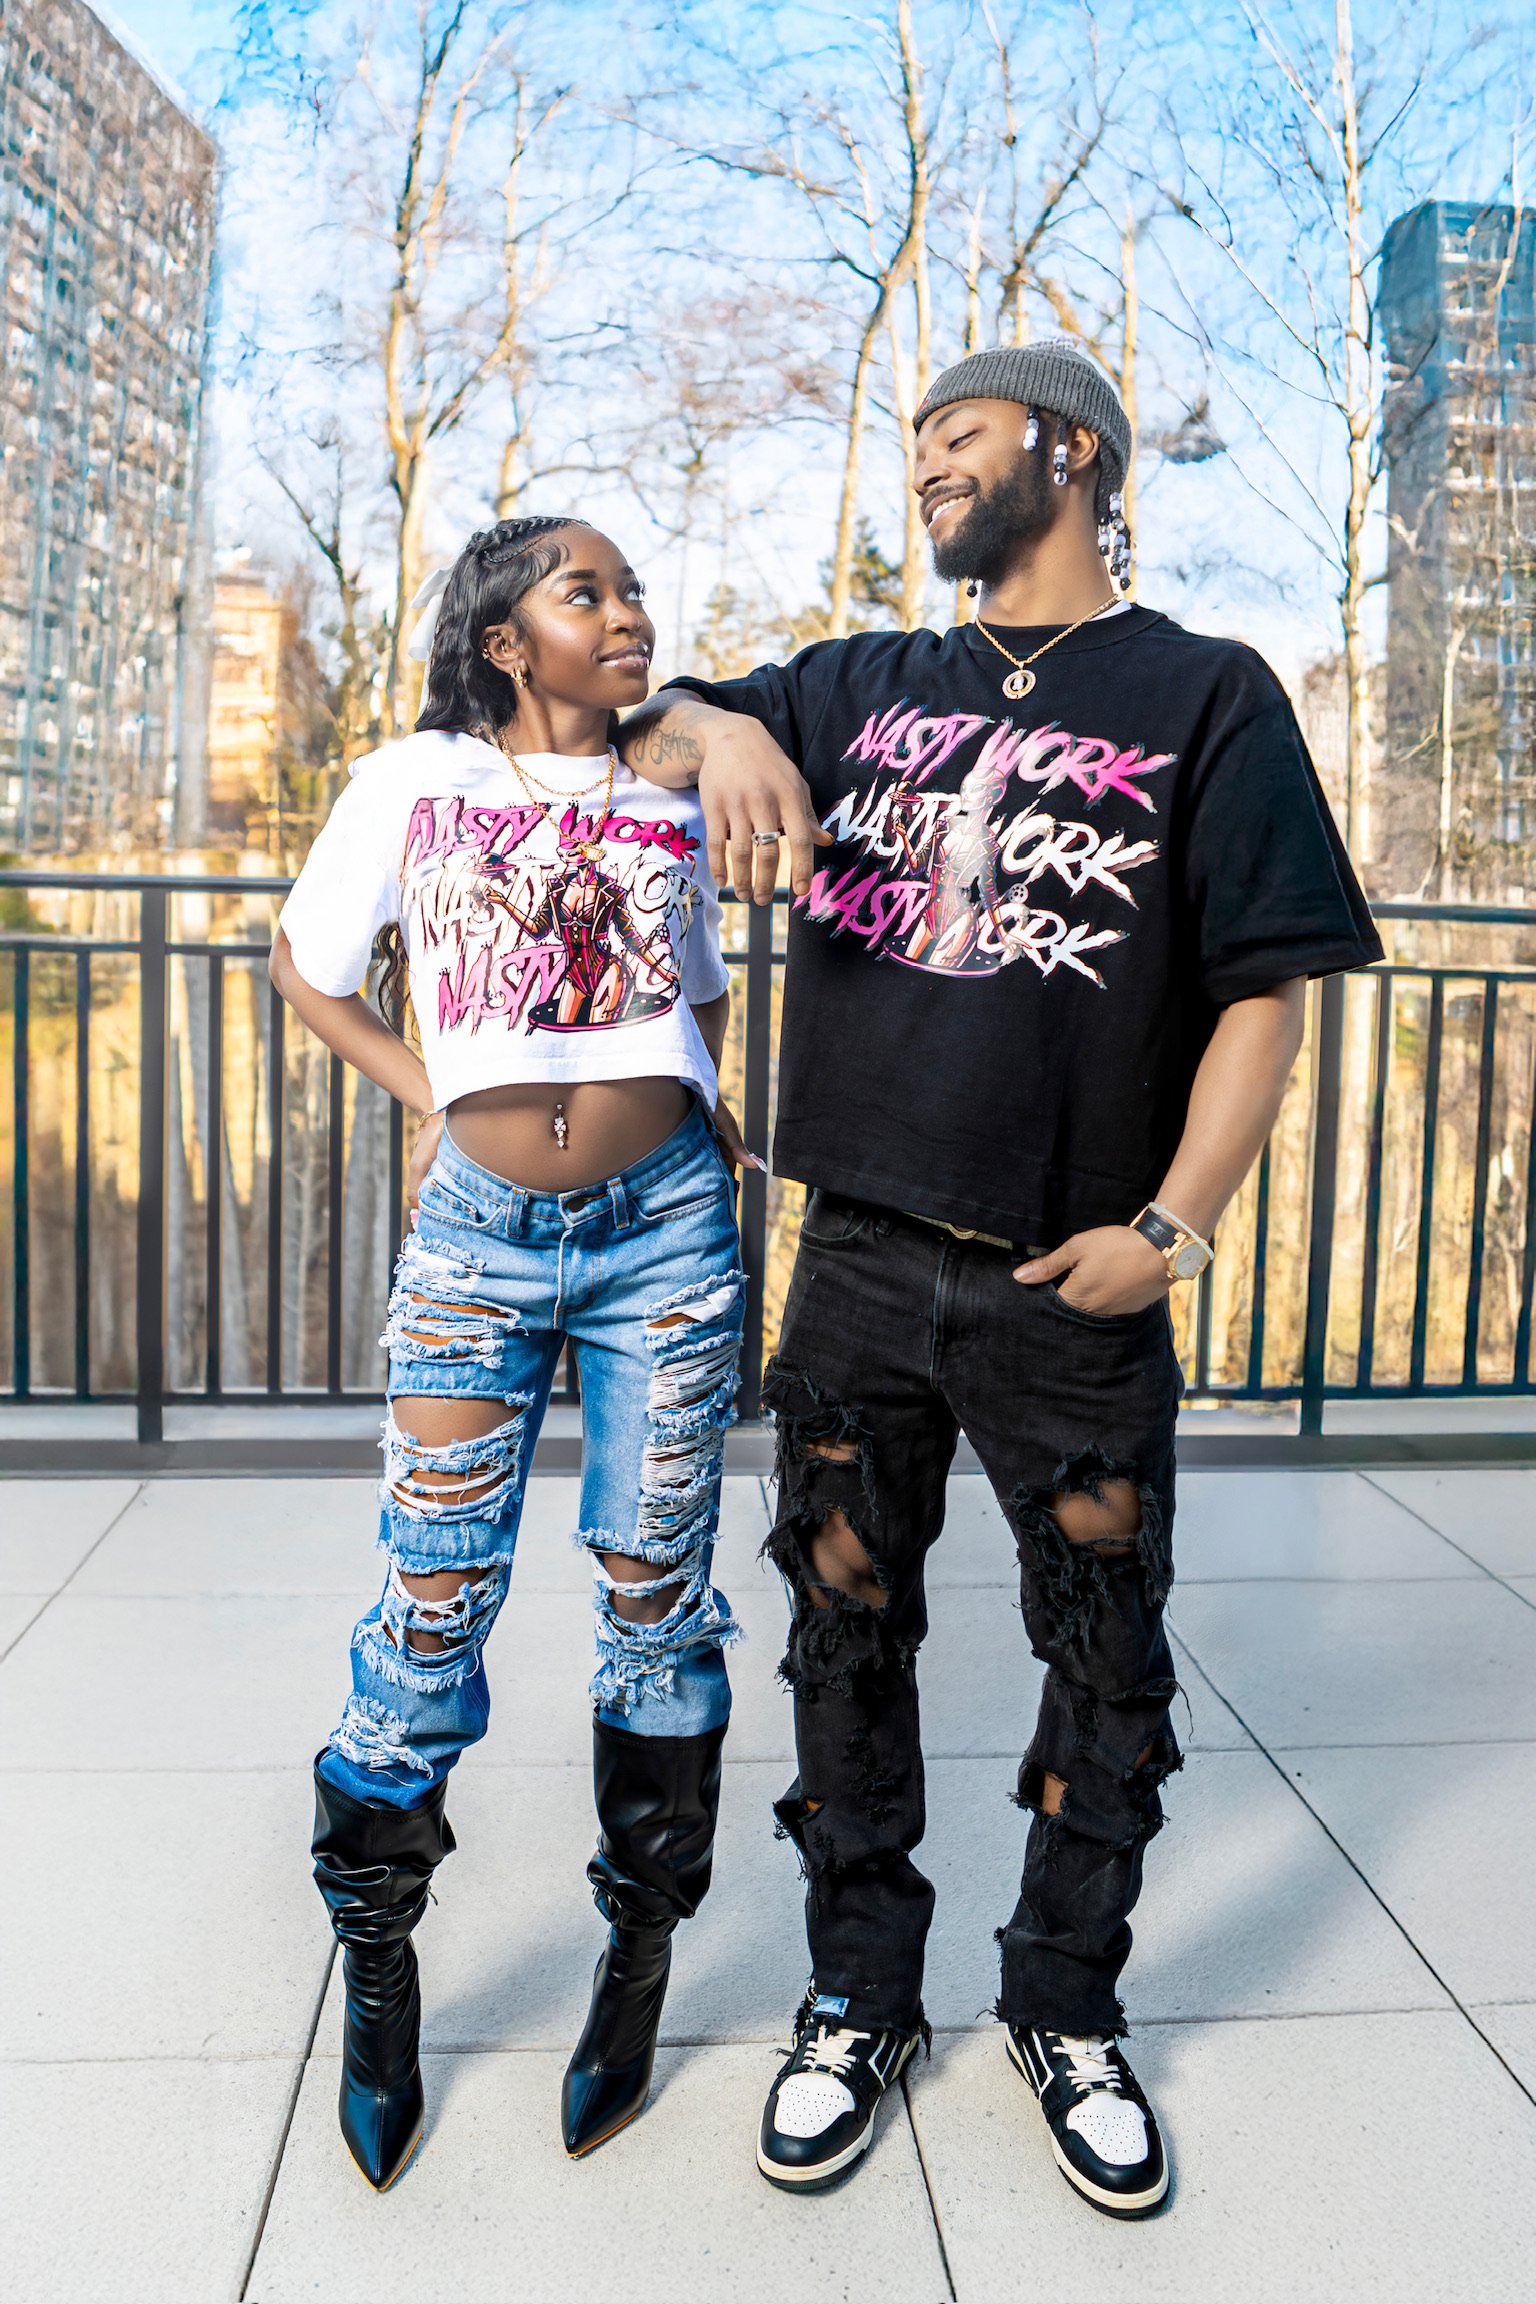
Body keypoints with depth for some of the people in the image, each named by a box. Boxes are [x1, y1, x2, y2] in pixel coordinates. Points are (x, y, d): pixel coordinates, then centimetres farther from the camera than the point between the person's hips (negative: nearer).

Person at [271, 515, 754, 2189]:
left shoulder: (666, 804, 11)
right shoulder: (414, 781, 5)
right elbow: (304, 962, 14)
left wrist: (690, 1107, 7)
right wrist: (425, 1091, 3)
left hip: (663, 1227, 2)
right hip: (478, 1225, -1)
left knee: (653, 1597, 5)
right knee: (435, 1600, 0)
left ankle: (640, 1958, 23)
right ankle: (376, 1969, 20)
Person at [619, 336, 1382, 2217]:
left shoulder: (1207, 697, 2)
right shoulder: (860, 686, 13)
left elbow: (1268, 984, -4)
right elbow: (649, 722, 18)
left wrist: (1173, 1226, -13)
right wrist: (722, 731, -7)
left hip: (1077, 1287, -3)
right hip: (861, 1263, 3)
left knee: (1106, 1668, 9)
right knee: (848, 1638, 11)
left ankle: (1066, 2009, 32)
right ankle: (860, 1999, 31)